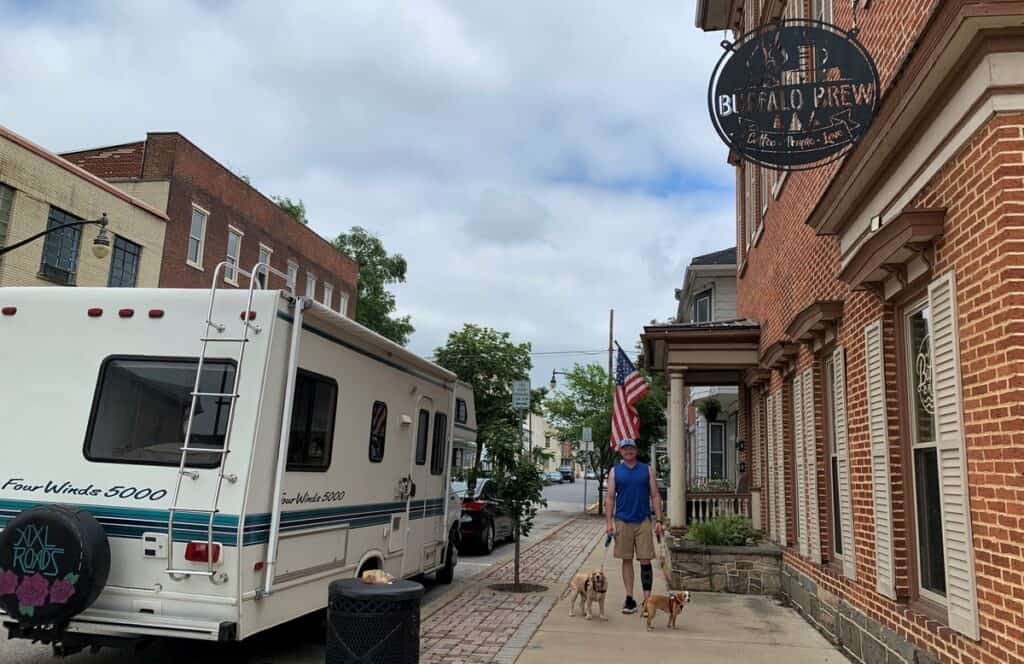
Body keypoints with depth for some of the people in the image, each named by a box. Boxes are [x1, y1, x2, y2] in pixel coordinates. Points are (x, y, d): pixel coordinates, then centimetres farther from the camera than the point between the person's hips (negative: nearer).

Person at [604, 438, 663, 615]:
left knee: (645, 560, -2)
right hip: (623, 521, 0)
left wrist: (658, 520, -3)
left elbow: (655, 496, 5)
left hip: (644, 521, 0)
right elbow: (610, 497, 4)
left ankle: (647, 600, 2)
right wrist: (608, 522, -5)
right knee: (626, 560, 6)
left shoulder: (647, 470, 6)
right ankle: (629, 599, 14)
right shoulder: (615, 471, 6)